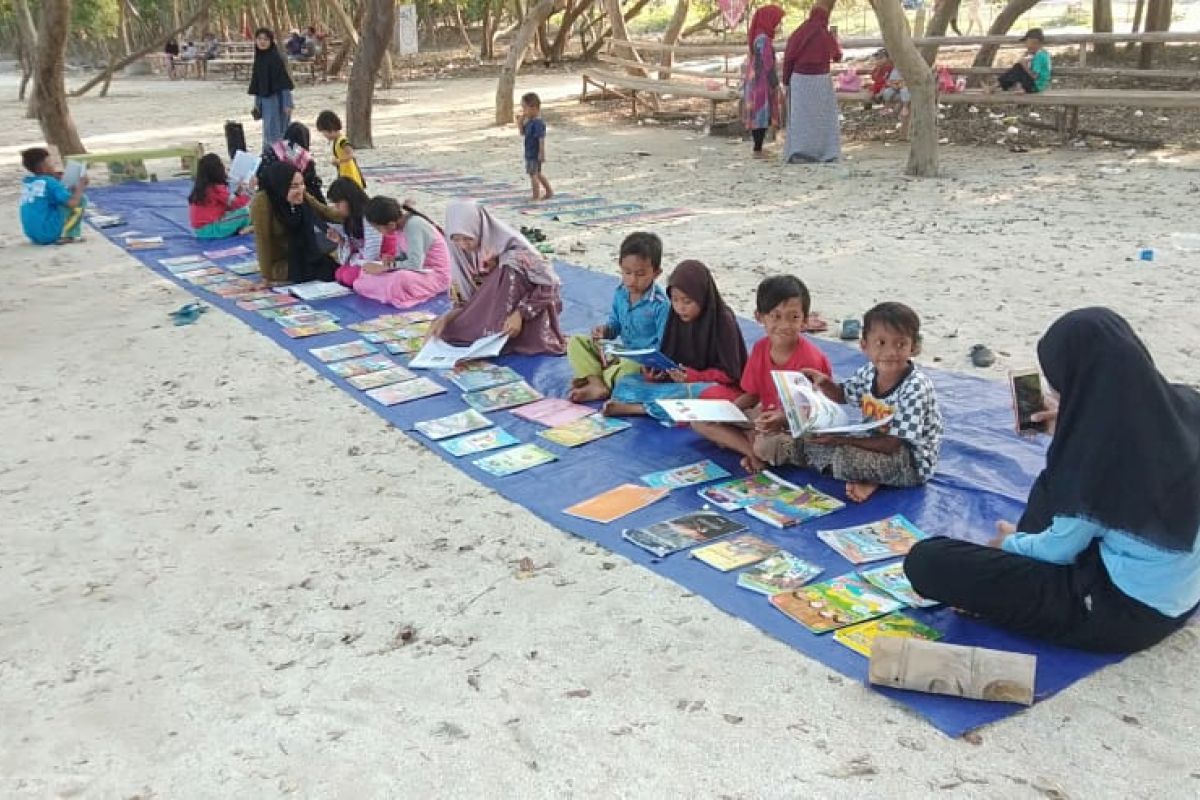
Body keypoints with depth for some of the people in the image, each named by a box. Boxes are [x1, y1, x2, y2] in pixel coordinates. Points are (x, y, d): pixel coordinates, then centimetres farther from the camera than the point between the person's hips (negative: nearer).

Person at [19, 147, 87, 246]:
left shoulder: (27, 181, 11)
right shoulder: (50, 182, -9)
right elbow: (72, 203, -17)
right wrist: (80, 187, -3)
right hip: (50, 233, -8)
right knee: (82, 199, 1)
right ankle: (68, 235, -6)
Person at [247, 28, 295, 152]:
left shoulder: (276, 58, -12)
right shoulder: (258, 58, 9)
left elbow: (284, 81, -14)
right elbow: (257, 82, 15)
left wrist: (287, 103, -18)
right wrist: (257, 103, 15)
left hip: (277, 99, -7)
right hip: (265, 100, 7)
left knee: (276, 131, -5)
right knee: (268, 131, 12)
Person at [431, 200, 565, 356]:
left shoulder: (510, 244, -25)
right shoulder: (461, 254, -9)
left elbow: (547, 283, -24)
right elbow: (465, 300, -2)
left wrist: (520, 314, -35)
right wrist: (447, 318, -21)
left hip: (524, 305, -6)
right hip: (492, 309, 6)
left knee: (511, 269, -32)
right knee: (445, 330, -14)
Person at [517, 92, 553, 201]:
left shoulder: (538, 123, -24)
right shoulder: (529, 121, 6)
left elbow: (541, 139, -25)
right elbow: (522, 132, 15)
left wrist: (542, 154, -26)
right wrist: (521, 120, 1)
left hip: (535, 155, -10)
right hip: (530, 154, 10)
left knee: (533, 175, -3)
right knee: (538, 173, 21)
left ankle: (536, 198, 5)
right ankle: (549, 192, 33)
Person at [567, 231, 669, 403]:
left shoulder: (661, 304, -19)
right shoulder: (620, 292, 0)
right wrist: (605, 330, -6)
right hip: (621, 351, 7)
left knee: (629, 368, -42)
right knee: (576, 342, -3)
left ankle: (593, 377, -12)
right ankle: (598, 385, -25)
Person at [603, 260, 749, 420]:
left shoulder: (723, 321, -10)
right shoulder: (674, 317, 4)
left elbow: (729, 373, -11)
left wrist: (693, 376, -25)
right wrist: (654, 372, -15)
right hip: (675, 381, 5)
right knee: (625, 384, -9)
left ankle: (638, 408, -34)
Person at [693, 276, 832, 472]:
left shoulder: (809, 359, -21)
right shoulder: (760, 348, -2)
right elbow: (752, 395, 7)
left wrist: (782, 419, -39)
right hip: (766, 417, 8)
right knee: (700, 420, -3)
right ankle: (754, 452, -18)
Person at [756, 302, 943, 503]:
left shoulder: (915, 388, -27)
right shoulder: (869, 372, -6)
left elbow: (892, 443, -28)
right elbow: (843, 395, 15)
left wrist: (843, 438, -31)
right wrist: (824, 382, -7)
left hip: (913, 462, -7)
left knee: (846, 456, -29)